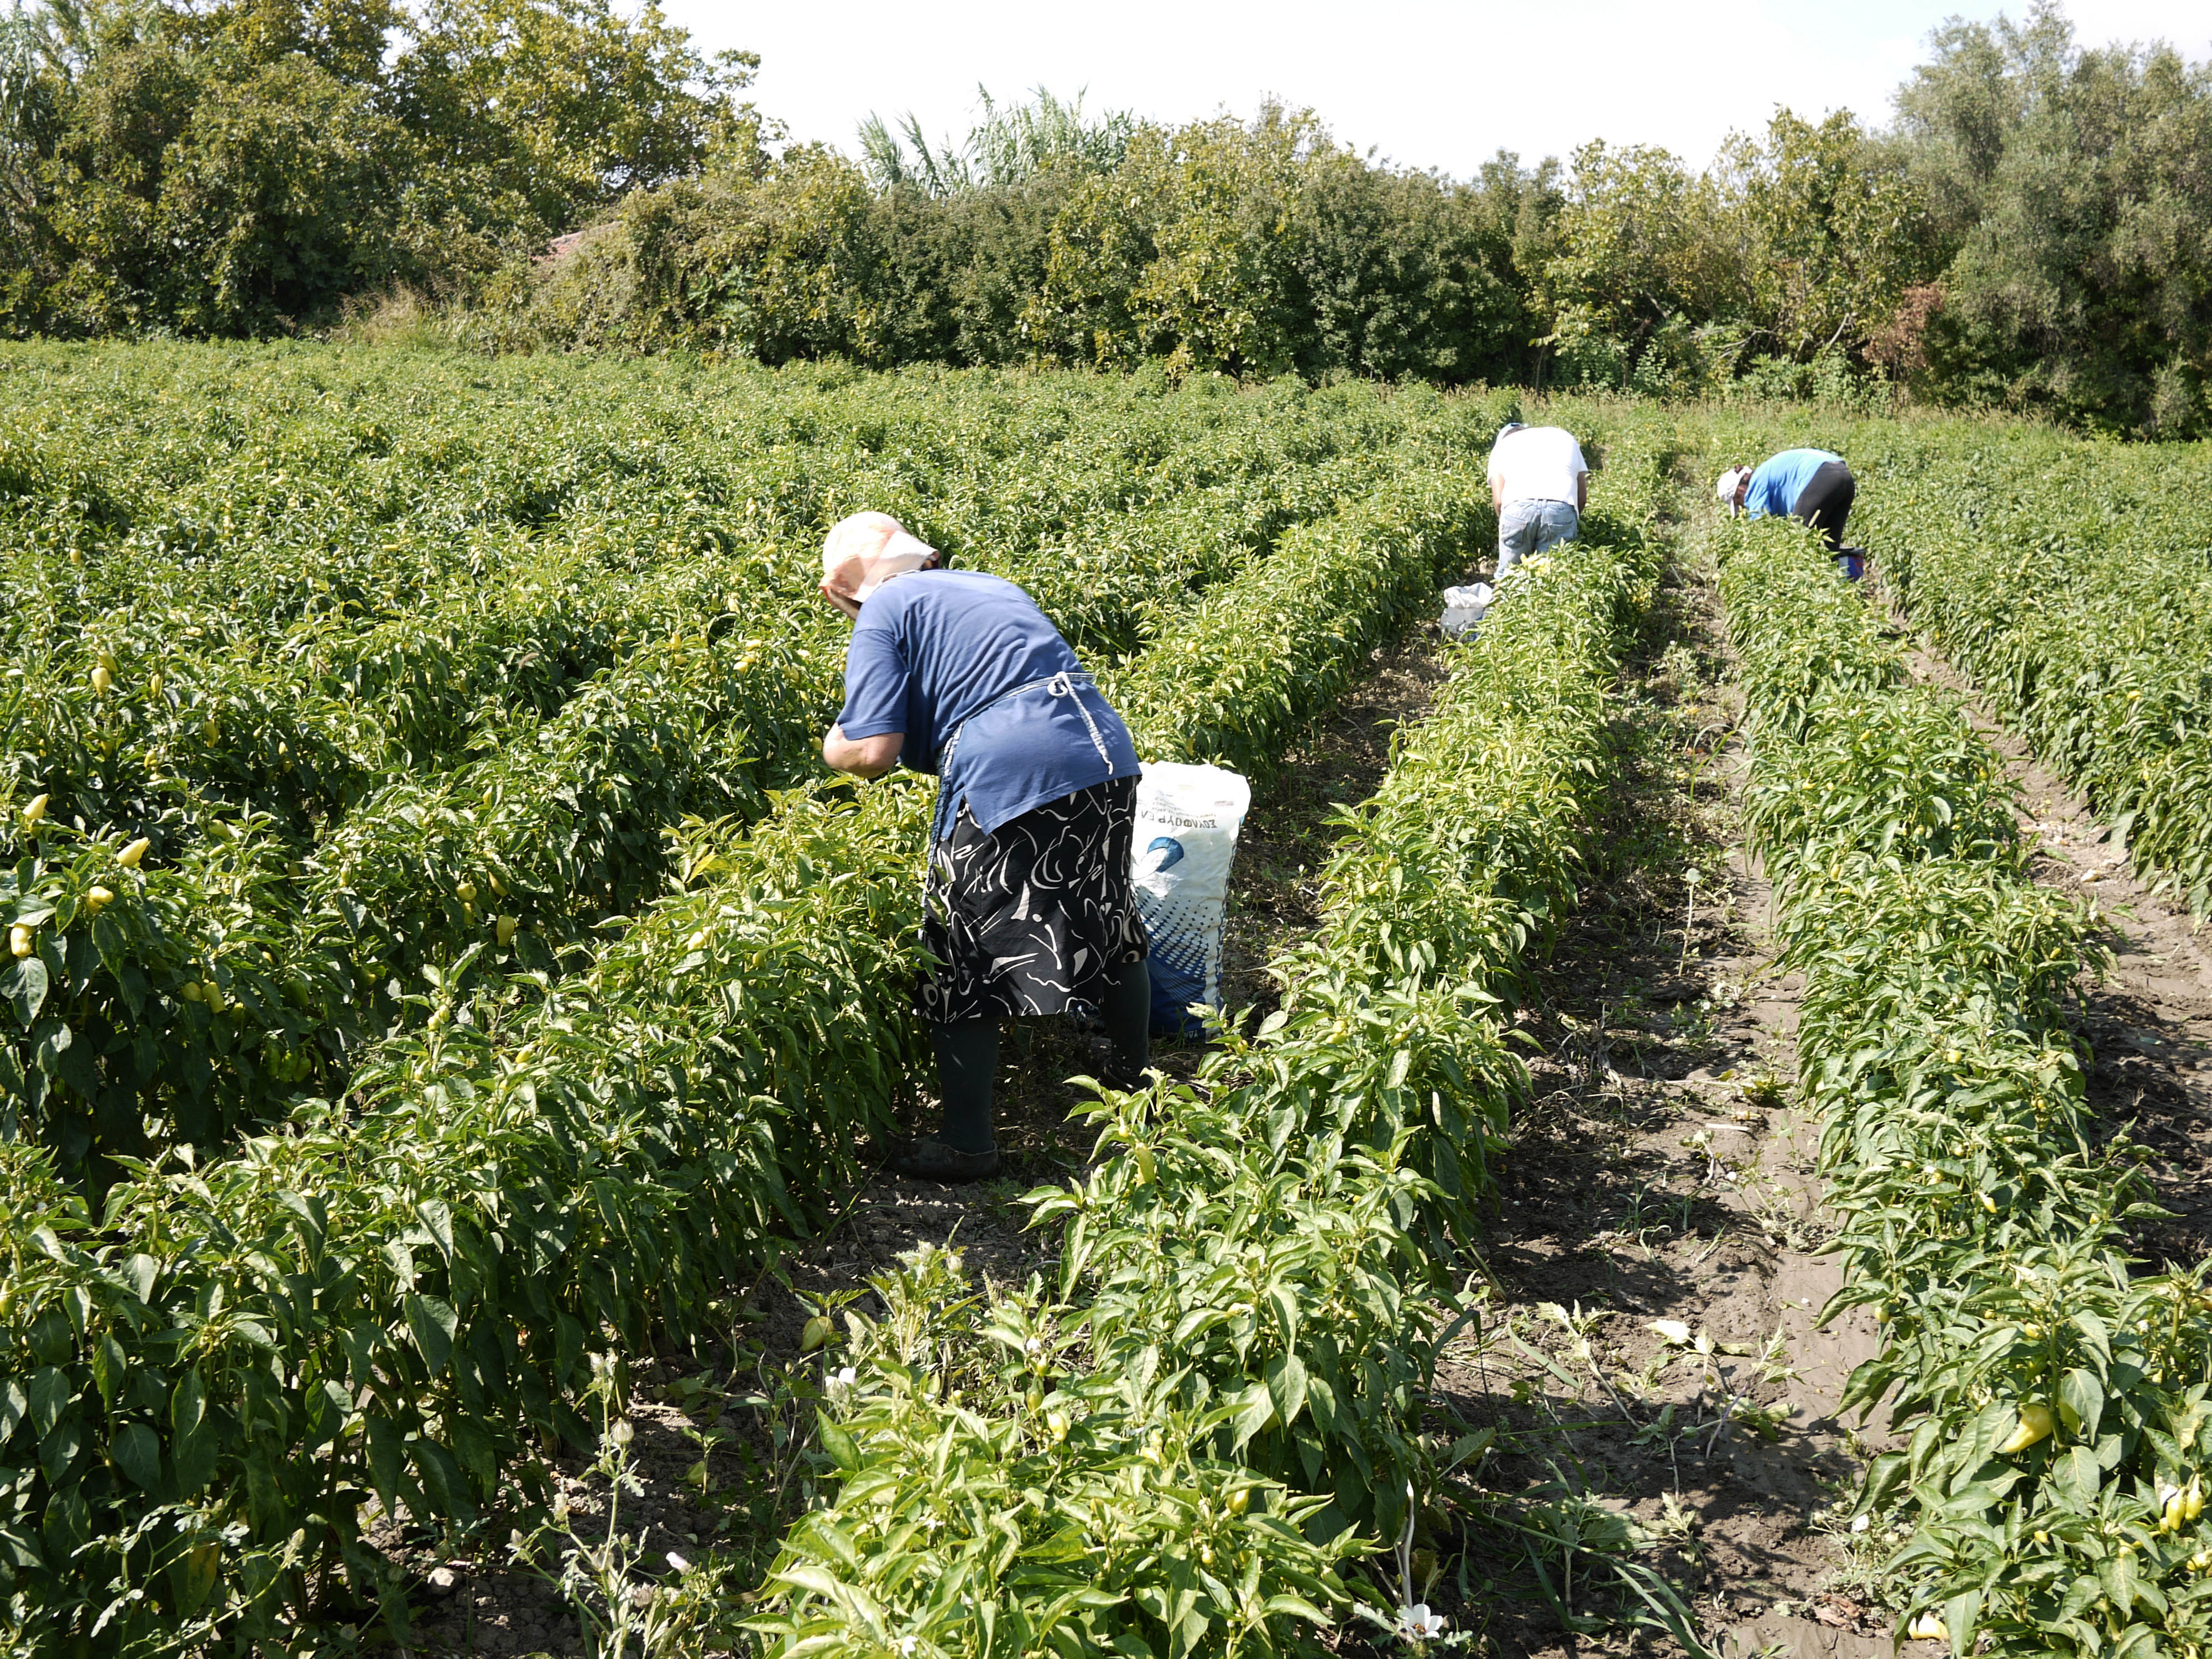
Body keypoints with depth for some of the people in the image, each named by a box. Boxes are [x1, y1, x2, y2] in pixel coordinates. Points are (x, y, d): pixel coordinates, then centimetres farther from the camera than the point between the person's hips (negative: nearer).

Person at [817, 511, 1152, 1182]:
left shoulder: (884, 613, 3)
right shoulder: (990, 585, 25)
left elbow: (875, 752, -7)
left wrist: (833, 748, 15)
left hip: (1004, 781, -7)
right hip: (1105, 757, 7)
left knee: (962, 963, 8)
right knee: (1110, 925, 25)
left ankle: (968, 1144, 15)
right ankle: (1137, 1078, 45)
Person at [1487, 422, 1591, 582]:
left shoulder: (1502, 445, 27)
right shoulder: (1566, 437, 33)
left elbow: (1499, 501, 12)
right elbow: (1583, 498, 24)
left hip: (1517, 508, -1)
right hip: (1562, 509, 1)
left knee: (1507, 576, 11)